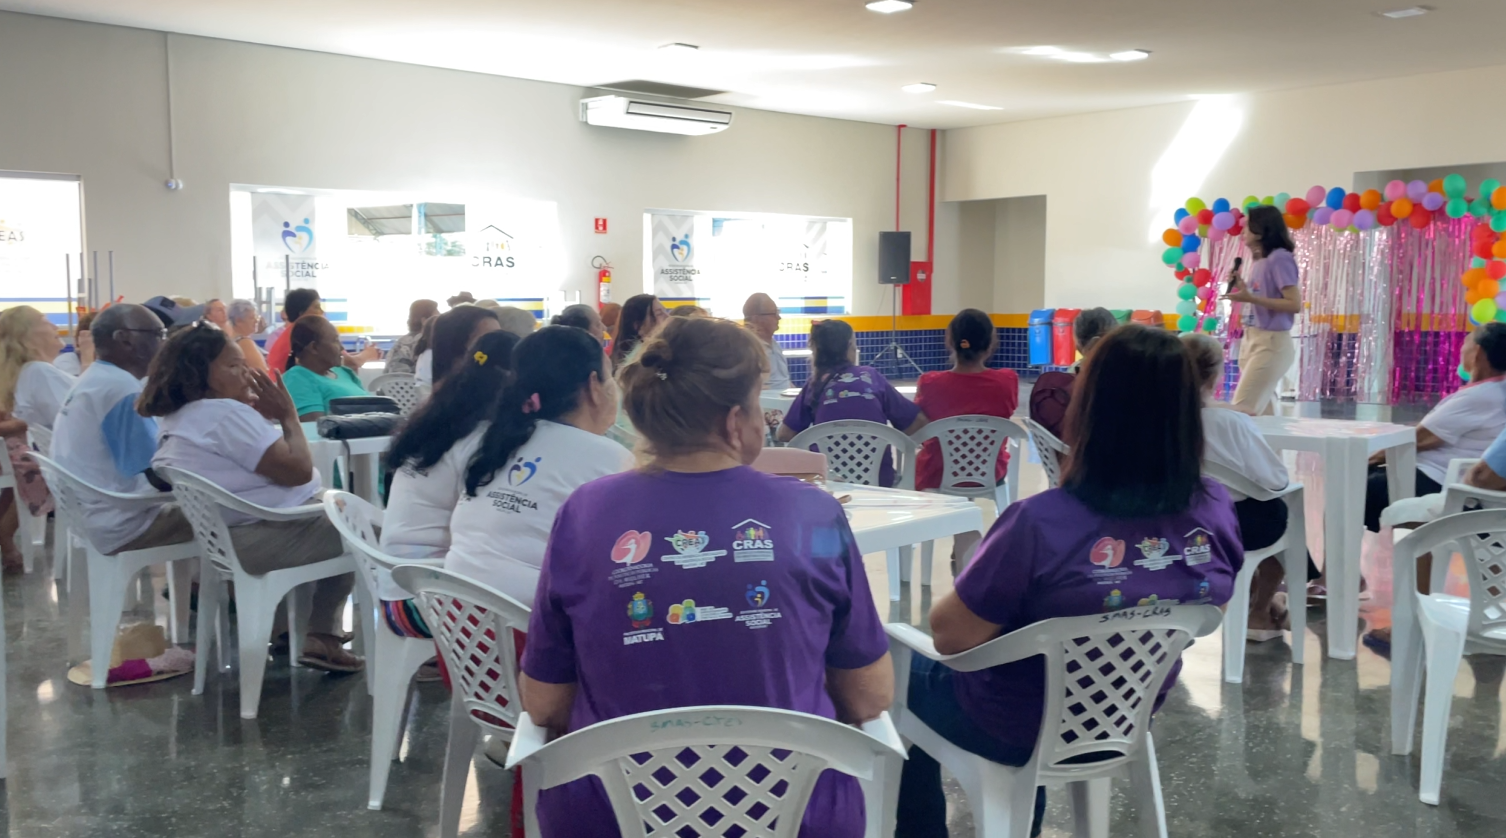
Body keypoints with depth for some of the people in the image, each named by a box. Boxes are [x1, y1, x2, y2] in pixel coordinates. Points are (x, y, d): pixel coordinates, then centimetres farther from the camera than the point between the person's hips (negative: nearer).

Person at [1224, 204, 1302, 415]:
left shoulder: (1279, 259, -13)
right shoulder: (1259, 262, 14)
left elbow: (1295, 304, -19)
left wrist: (1250, 298, -24)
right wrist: (1241, 287, 7)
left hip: (1271, 343, -9)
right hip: (1253, 341, 9)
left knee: (1240, 411, -13)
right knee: (1262, 411, 11)